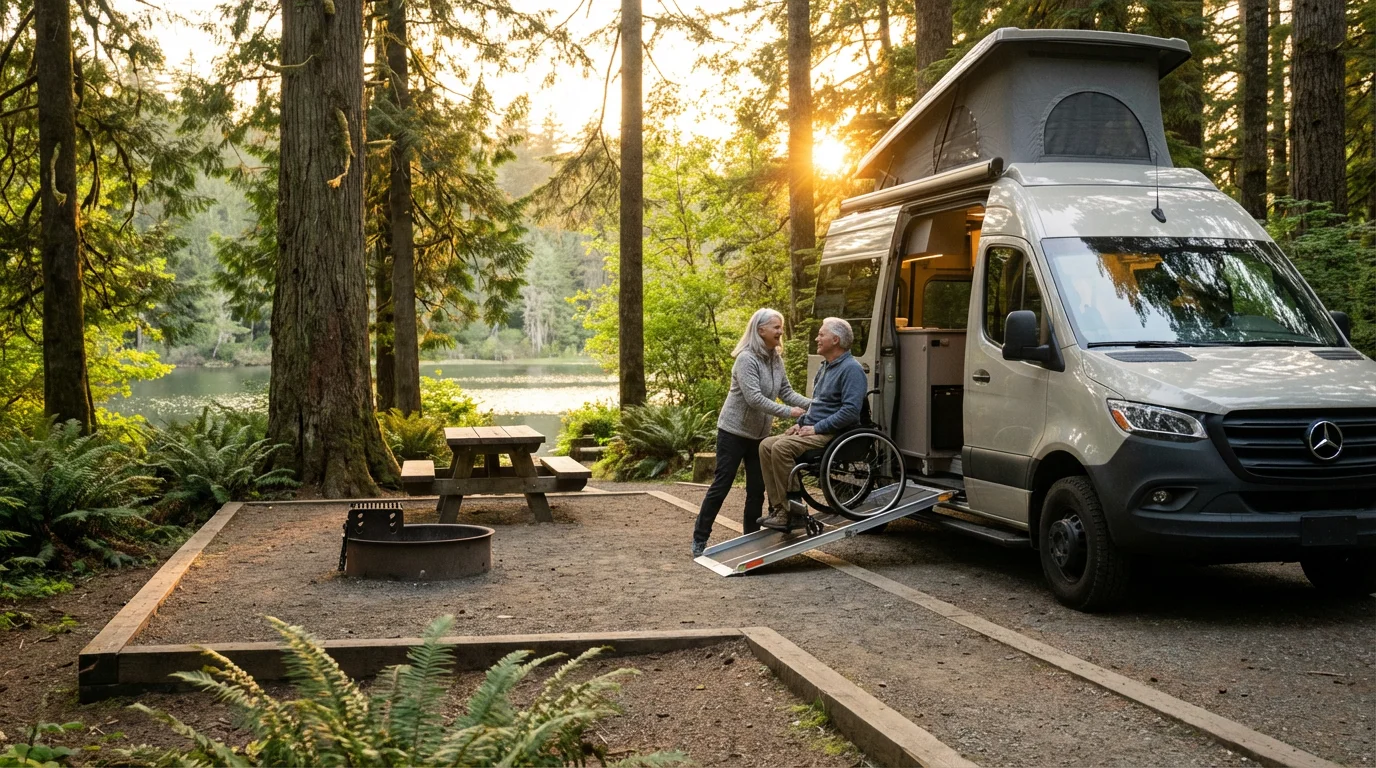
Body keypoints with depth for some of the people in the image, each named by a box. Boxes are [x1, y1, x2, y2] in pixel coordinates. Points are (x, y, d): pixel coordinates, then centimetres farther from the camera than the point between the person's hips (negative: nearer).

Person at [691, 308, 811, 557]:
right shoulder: (747, 359, -20)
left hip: (759, 434, 7)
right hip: (734, 432, -7)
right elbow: (754, 398, -27)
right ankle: (699, 539, 6)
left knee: (757, 489, 8)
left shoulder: (776, 359, 4)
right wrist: (787, 412, -27)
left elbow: (787, 393, 5)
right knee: (721, 486, -3)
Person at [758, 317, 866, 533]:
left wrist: (816, 428, -20)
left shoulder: (851, 369, -12)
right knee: (767, 445, -8)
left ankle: (793, 512, -23)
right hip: (812, 429, 10)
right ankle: (778, 507, -11)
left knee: (781, 448, -28)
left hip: (833, 434, -10)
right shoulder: (825, 367, 20)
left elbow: (850, 411, -22)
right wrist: (801, 422, 12)